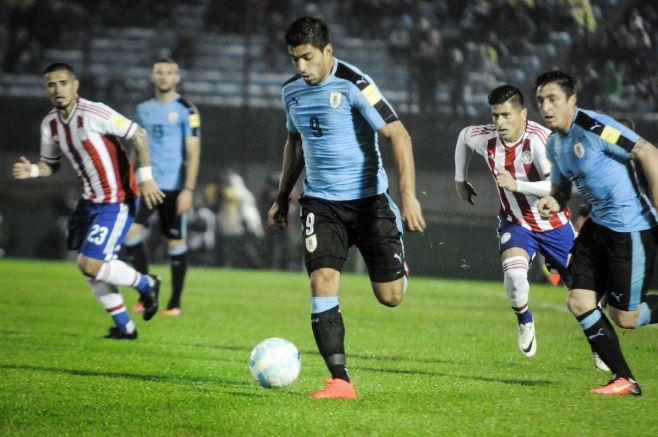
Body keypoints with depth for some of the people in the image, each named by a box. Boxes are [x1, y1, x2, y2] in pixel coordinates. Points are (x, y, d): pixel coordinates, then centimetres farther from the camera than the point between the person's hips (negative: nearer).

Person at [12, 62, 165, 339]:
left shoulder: (94, 113, -21)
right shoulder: (50, 124, 2)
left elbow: (138, 135, -15)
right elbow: (51, 164, 14)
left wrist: (145, 177, -19)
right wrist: (32, 171, -7)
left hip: (117, 200, -8)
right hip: (91, 200, 8)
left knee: (90, 264, -13)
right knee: (88, 267, 9)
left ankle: (146, 284, 12)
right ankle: (124, 327, 24)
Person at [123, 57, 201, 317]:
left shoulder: (186, 111, -4)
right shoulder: (144, 109, 11)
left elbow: (193, 153, -7)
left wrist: (188, 189, -16)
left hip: (174, 187, -4)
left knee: (176, 242, 3)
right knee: (131, 231, -14)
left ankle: (175, 302, 13)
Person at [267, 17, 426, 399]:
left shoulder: (354, 85, -16)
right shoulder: (292, 91, 5)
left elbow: (399, 135, -19)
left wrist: (409, 194, -27)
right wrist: (283, 198, 23)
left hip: (369, 198, -4)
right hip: (321, 203, 4)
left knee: (390, 296, -2)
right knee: (323, 283, -15)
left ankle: (397, 261, 37)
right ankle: (340, 382, -15)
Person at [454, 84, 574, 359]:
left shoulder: (539, 139, -29)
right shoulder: (485, 138, -13)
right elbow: (464, 135, 12)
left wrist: (517, 185, -47)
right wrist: (460, 179, 17)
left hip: (554, 224, -2)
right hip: (515, 223, 2)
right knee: (514, 272, -27)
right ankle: (524, 321, 3)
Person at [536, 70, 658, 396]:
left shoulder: (593, 127, -18)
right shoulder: (555, 143, 9)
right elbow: (561, 188, 23)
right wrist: (554, 203, -3)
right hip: (599, 226, 9)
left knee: (624, 317, -5)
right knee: (579, 302, 2)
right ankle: (624, 380, 11)